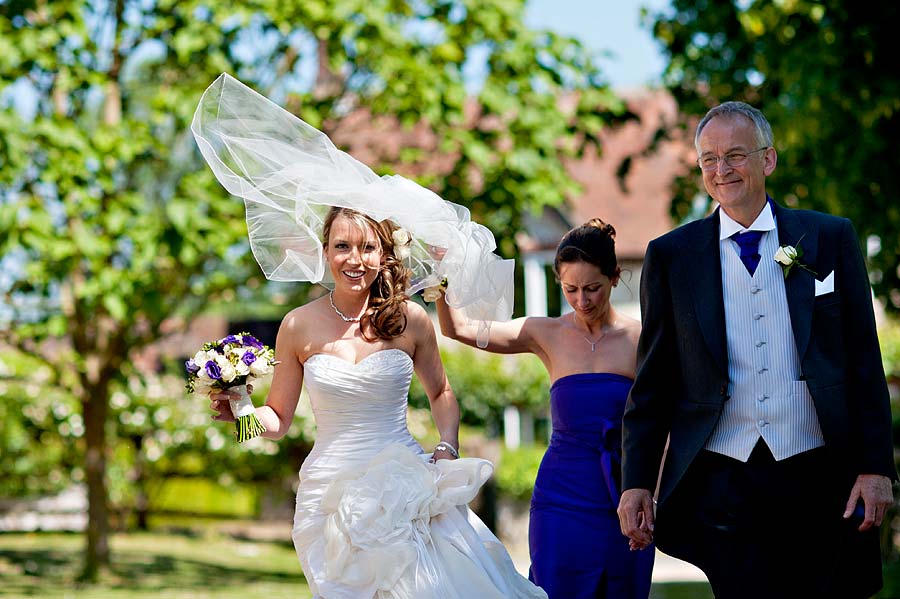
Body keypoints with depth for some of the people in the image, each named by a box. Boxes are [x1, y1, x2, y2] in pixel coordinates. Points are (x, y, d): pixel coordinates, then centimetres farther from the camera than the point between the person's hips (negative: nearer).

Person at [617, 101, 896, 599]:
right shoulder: (671, 255, 6)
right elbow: (653, 382, 8)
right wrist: (637, 482, 2)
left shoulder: (830, 238, 6)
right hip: (722, 484, 0)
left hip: (820, 480, 1)